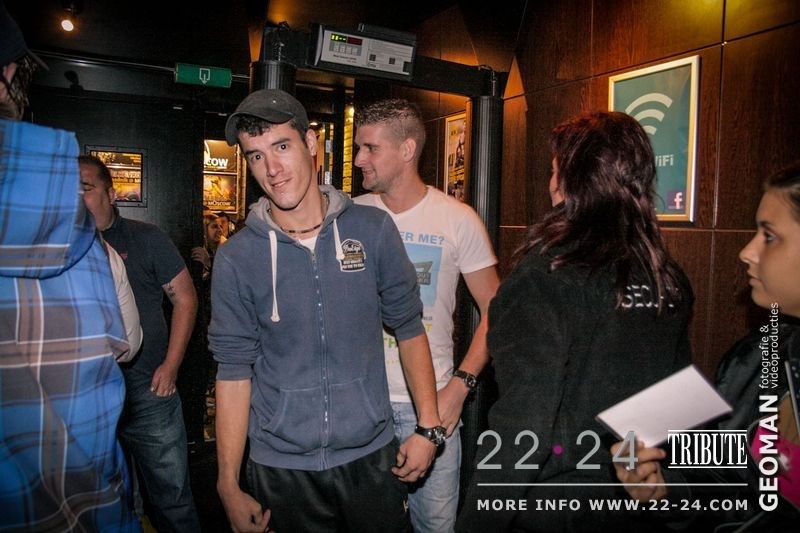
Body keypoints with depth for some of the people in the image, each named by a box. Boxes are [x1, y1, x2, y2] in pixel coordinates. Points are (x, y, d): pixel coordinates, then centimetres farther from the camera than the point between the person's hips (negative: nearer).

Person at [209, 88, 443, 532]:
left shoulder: (374, 230, -6)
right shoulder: (236, 258, -8)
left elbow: (409, 327, 0)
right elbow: (234, 371, -6)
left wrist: (428, 426, -4)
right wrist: (229, 486, -5)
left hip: (371, 453, 1)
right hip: (282, 465, 0)